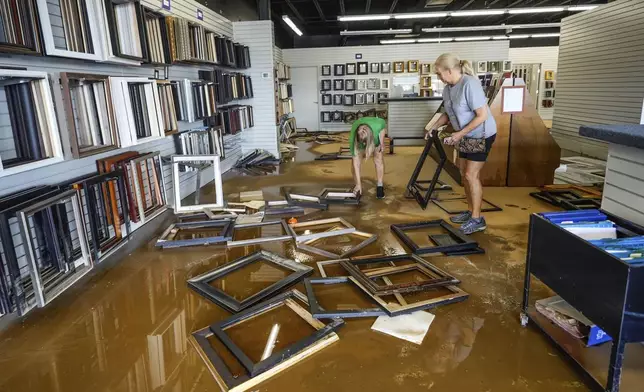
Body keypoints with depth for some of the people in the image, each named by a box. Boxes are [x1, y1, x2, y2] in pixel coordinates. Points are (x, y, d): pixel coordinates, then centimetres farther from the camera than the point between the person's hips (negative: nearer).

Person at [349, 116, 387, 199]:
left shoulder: (378, 126, -42)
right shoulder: (353, 139, -40)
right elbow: (356, 162, -36)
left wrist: (382, 142, -17)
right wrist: (358, 184, -35)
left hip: (376, 138, 1)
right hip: (359, 141, 0)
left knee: (379, 159, -15)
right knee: (356, 161, -16)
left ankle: (380, 187, -3)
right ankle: (357, 188, -2)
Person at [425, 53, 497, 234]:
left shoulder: (470, 84, -26)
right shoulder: (447, 89, 0)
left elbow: (482, 115, -26)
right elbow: (449, 114, 13)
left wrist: (460, 134, -25)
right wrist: (434, 126, -2)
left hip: (481, 135, -9)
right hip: (466, 135, 9)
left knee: (471, 175, -8)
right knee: (464, 173, 12)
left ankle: (477, 219, 2)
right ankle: (471, 212, 26)